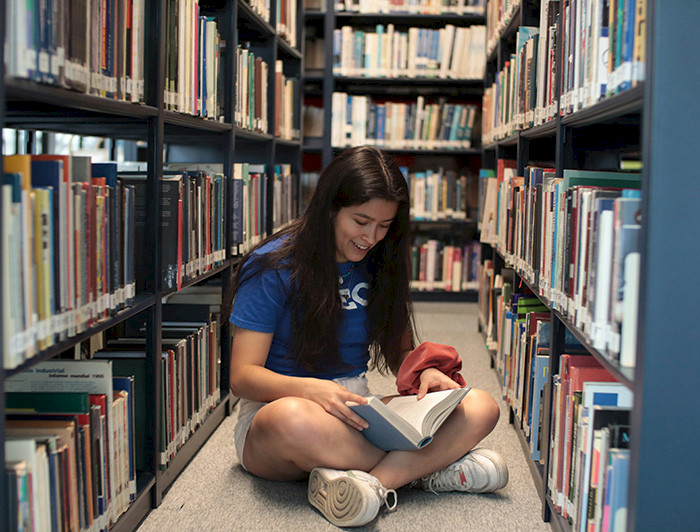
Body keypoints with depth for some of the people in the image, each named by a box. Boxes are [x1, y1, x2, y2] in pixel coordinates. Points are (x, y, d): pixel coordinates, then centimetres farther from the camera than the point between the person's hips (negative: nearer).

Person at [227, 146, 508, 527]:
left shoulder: (380, 266, 7)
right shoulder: (274, 267, -8)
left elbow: (400, 351, 14)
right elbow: (243, 376, -12)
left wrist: (424, 372, -11)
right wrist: (312, 389, -31)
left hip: (355, 414, 5)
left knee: (481, 408, -17)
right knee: (291, 418, -43)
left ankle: (359, 481, -34)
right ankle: (426, 467, -24)